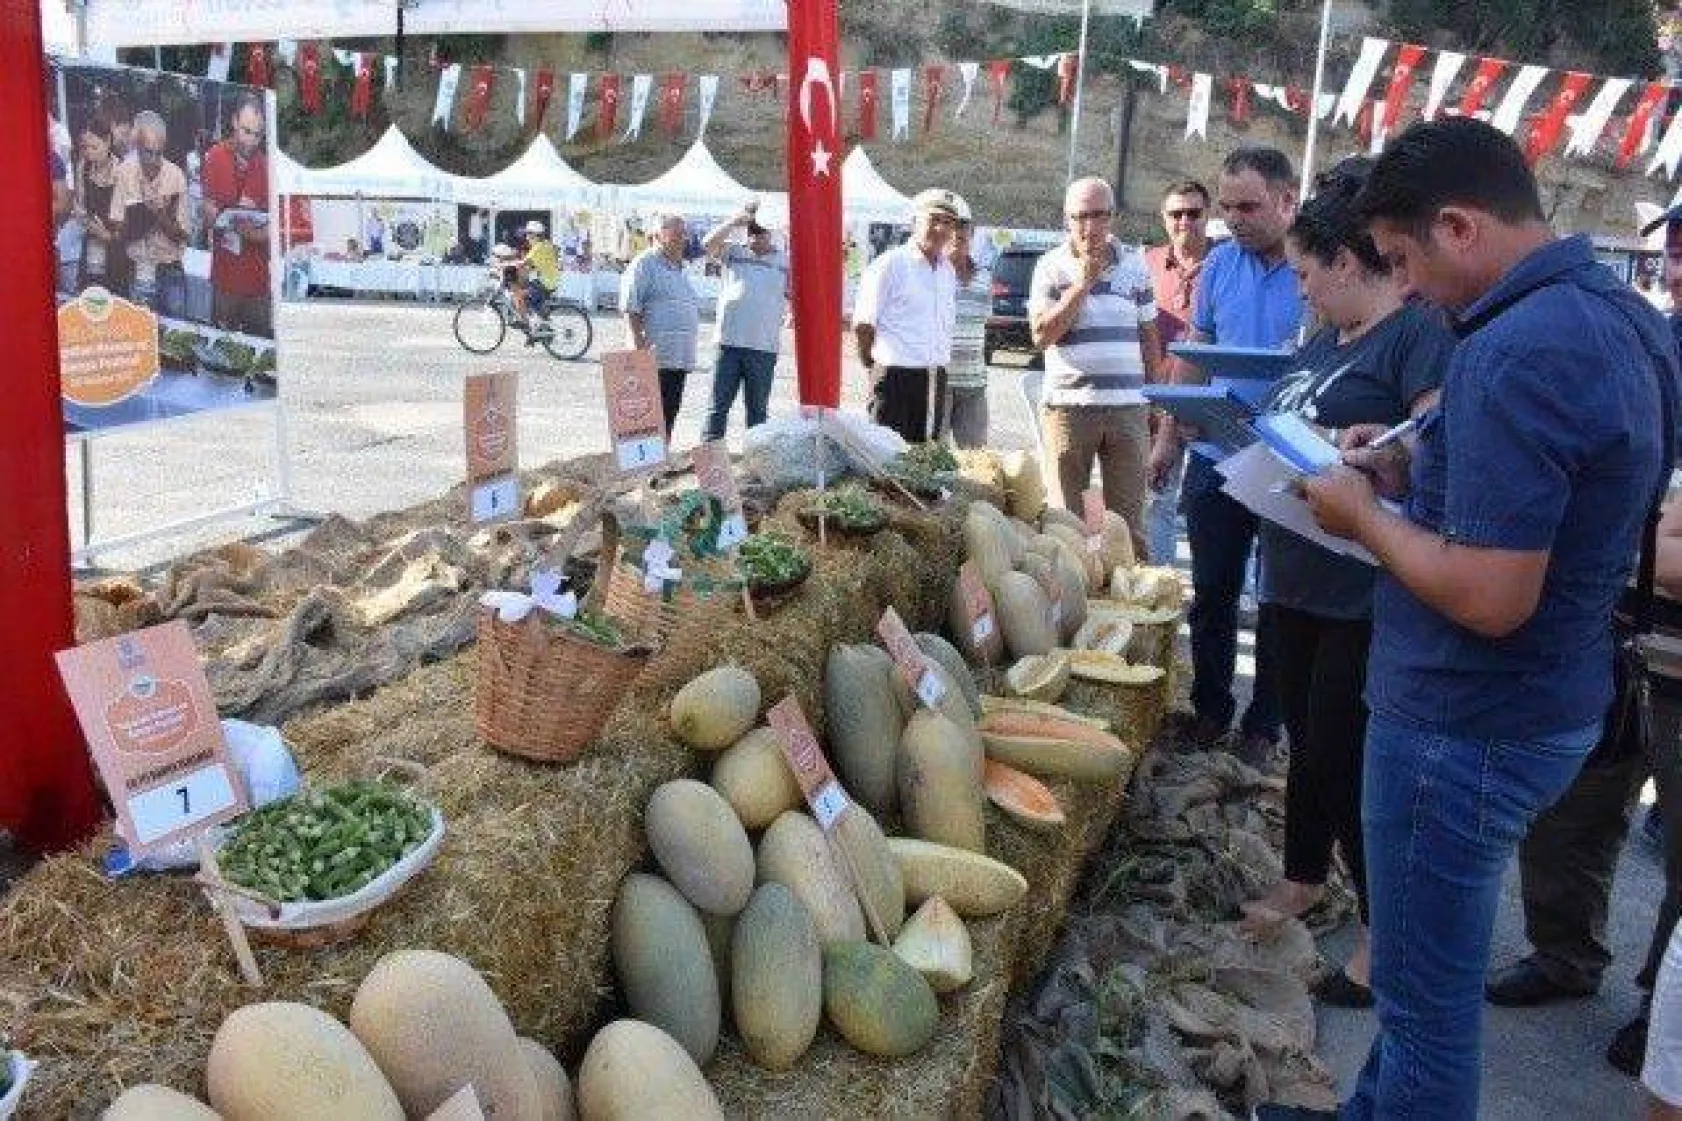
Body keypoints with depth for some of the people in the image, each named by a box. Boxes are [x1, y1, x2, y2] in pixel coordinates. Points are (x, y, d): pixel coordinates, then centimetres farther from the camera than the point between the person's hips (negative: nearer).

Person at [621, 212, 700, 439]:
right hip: (655, 358, -8)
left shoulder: (679, 268, 23)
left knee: (669, 416, 9)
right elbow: (631, 310, -12)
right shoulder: (644, 264, -4)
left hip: (681, 359, 8)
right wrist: (640, 348, -19)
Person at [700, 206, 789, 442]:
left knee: (757, 410, 8)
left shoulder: (785, 261, 9)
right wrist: (734, 222, -16)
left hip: (764, 347, 0)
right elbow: (708, 244, -8)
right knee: (718, 406, 1)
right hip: (729, 343, 0)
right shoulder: (733, 252, 9)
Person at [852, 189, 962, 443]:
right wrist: (872, 361, 2)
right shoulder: (889, 265, -8)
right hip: (896, 377, -7)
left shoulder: (948, 270, 13)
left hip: (936, 379, 7)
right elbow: (863, 324, -7)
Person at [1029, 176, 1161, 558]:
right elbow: (1042, 335, -11)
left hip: (1128, 408, 2)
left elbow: (1148, 336, 15)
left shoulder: (1135, 263, 9)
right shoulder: (1051, 266, 0)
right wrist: (1083, 281, -13)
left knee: (1129, 519, 6)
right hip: (1068, 406, -2)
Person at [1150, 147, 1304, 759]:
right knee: (1212, 592, 13)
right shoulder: (1220, 263, 4)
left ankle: (1263, 721, 24)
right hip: (1216, 455, 4)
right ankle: (1210, 706, 29)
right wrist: (1169, 436, 11)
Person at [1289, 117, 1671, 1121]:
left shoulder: (1515, 354, -26)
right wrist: (1417, 466, 8)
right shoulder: (1626, 314, 5)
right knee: (1428, 960, 26)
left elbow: (1491, 598, -29)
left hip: (1466, 725, -10)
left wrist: (1366, 513, -13)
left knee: (1428, 992, 8)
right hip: (1555, 701, 10)